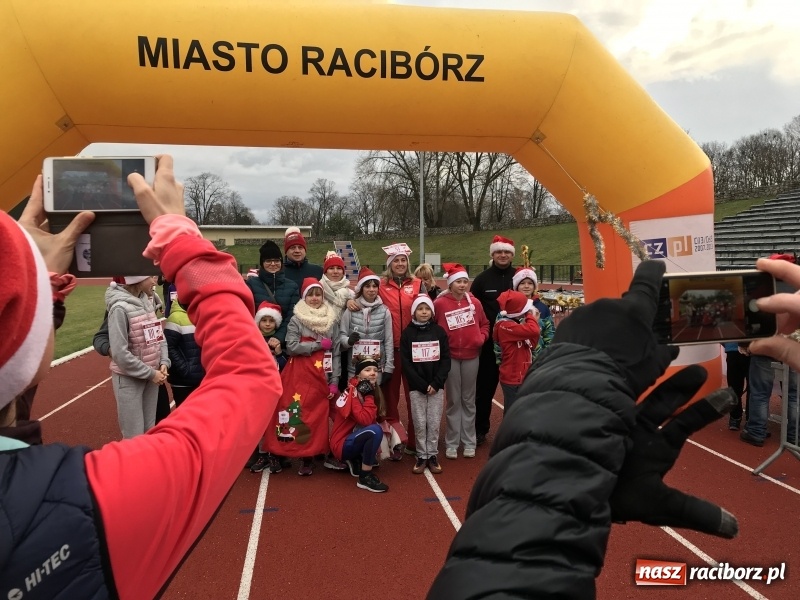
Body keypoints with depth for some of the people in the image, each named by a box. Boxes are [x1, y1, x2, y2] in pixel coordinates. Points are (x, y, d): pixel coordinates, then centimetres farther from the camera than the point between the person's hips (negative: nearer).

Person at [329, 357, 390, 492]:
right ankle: (365, 477, -17)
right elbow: (364, 420, -29)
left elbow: (371, 418, 7)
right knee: (375, 430, -29)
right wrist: (369, 396, -23)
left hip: (352, 437, 9)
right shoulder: (354, 391, -18)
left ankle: (356, 460, 9)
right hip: (341, 444, -9)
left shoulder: (369, 390, 6)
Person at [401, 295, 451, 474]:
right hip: (416, 386, -1)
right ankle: (421, 456, 14)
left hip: (436, 385, 1)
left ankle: (432, 455, 16)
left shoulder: (439, 331, 3)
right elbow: (405, 362, -4)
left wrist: (436, 383, -10)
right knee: (419, 423, 2)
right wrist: (422, 385, -11)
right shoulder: (407, 333, 0)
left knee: (434, 422, 4)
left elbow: (446, 359, 1)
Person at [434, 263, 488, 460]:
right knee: (453, 400, 6)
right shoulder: (440, 304, -8)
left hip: (471, 356, 2)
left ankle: (469, 442, 20)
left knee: (469, 400, 11)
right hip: (450, 357, -2)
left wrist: (481, 338, -6)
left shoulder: (474, 302, 1)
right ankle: (451, 443, 15)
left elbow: (485, 324, 10)